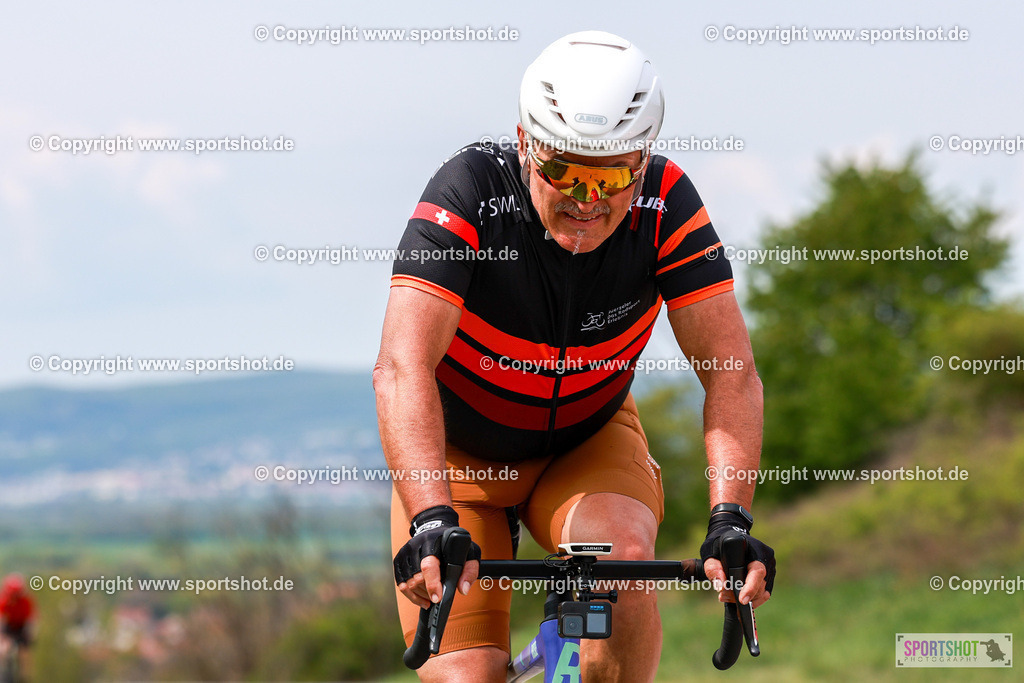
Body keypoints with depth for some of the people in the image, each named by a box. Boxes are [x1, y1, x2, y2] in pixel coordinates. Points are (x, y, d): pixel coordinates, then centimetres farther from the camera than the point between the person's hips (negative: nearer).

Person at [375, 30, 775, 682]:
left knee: (625, 556, -31)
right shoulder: (471, 189, -30)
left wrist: (730, 519, -42)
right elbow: (403, 366, -39)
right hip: (459, 452, -1)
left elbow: (731, 369, -26)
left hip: (590, 440, 1)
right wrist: (432, 521, -53)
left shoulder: (667, 204, -23)